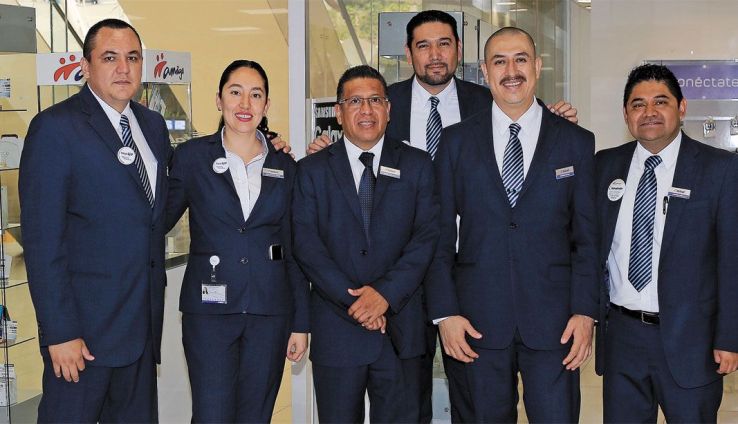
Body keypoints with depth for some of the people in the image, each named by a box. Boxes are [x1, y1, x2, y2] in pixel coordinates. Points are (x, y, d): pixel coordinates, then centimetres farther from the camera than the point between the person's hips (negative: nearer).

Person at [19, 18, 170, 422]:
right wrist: (60, 332, -17)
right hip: (85, 324, -6)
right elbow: (41, 240, -14)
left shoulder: (153, 124, 11)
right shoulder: (55, 127, -10)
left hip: (144, 321, 6)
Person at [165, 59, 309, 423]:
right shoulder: (192, 156, 0)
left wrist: (300, 323, 8)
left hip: (269, 311, 3)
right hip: (210, 308, -2)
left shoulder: (284, 166, 8)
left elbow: (293, 250, 9)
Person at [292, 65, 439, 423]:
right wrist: (352, 300, -14)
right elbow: (306, 243, -4)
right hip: (336, 330, 0)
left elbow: (428, 236, -2)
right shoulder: (312, 170, 5)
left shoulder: (417, 165, 7)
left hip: (400, 328, 1)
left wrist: (386, 293, -14)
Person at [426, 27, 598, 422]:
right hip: (476, 321, 1)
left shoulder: (577, 142, 6)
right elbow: (440, 234, 4)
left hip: (552, 320, 0)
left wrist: (585, 312, -5)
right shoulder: (455, 141, 6)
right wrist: (445, 312, -4)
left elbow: (588, 237, 4)